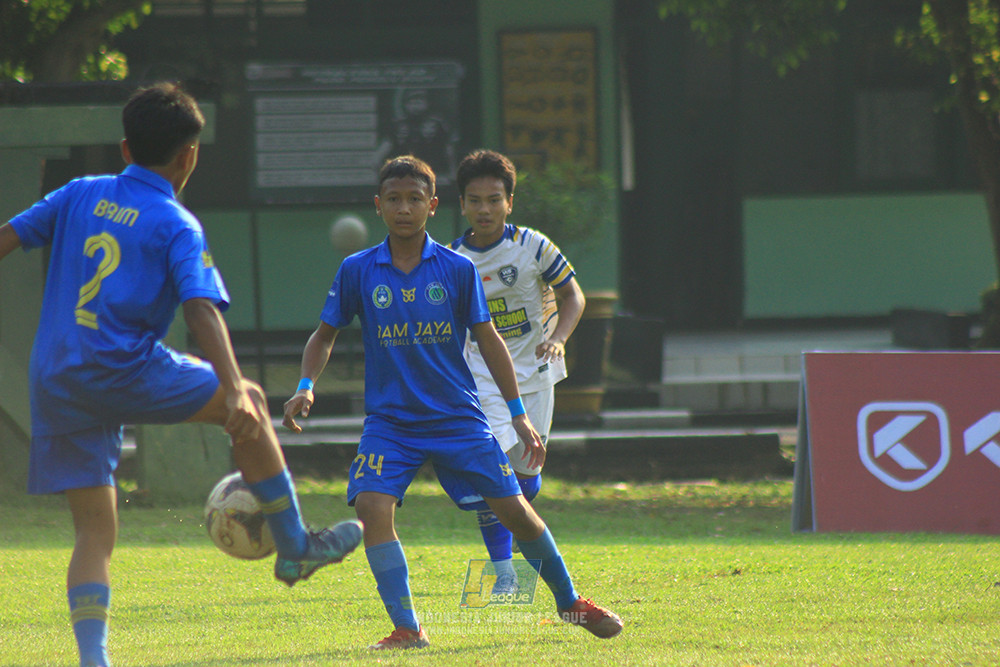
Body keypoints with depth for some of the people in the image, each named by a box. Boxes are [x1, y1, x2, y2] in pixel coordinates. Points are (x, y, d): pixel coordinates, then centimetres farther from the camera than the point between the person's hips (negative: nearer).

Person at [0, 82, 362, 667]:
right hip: (124, 372, -5)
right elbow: (201, 308, -15)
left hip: (54, 382, 5)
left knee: (95, 531, 8)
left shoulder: (80, 196, 12)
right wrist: (234, 391, -23)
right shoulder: (177, 226, -3)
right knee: (250, 405, 14)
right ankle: (295, 547, 18)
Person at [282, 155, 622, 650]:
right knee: (372, 504, -22)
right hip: (389, 420, 0)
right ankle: (407, 629, -16)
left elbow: (488, 339, 4)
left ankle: (569, 602, 23)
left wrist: (519, 414, 4)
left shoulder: (458, 270, -1)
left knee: (514, 508, -1)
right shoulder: (357, 271, -1)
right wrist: (306, 387, -9)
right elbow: (325, 334, 9)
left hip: (458, 418, 0)